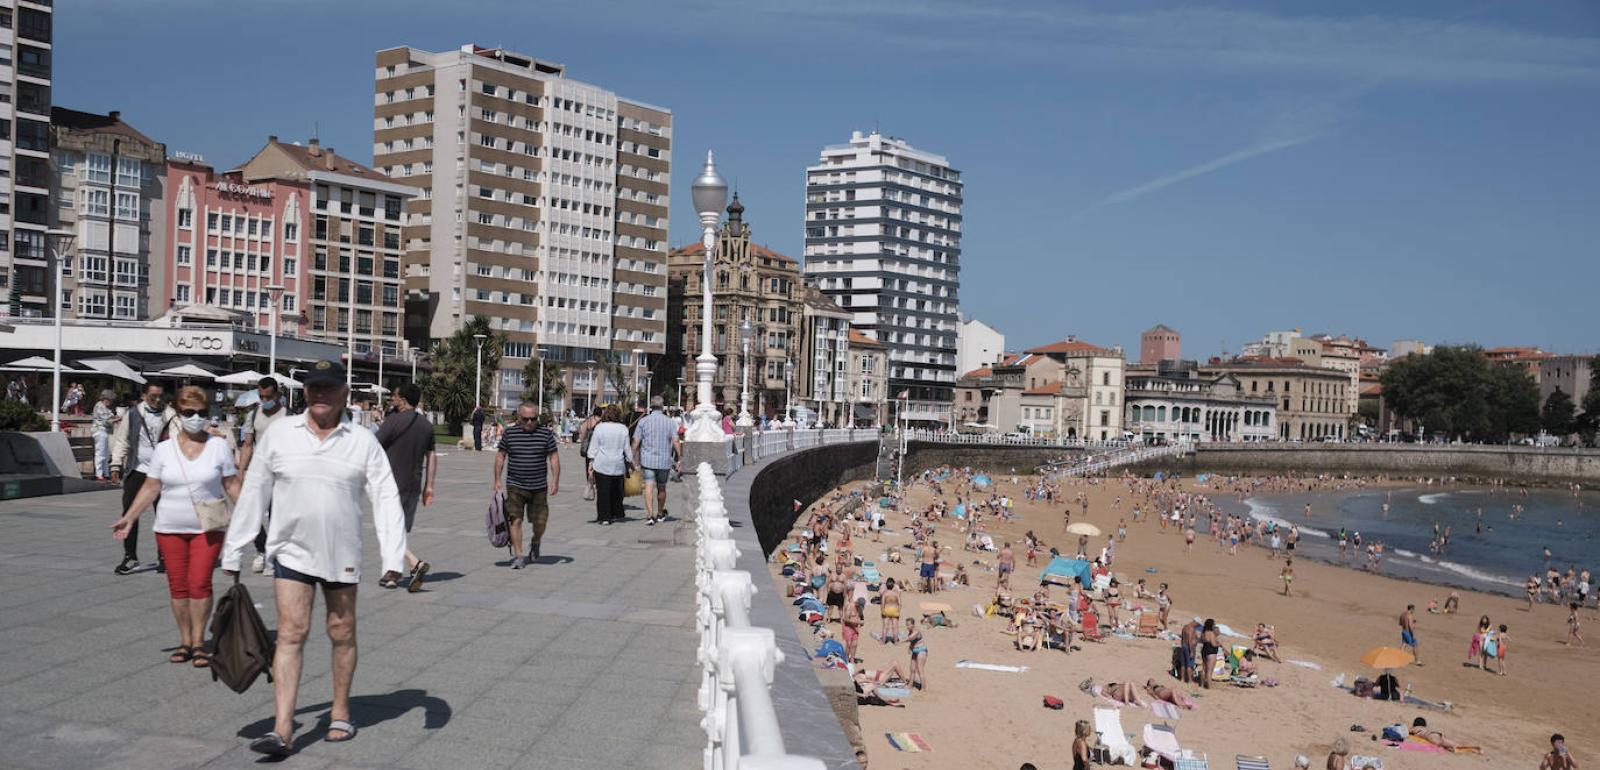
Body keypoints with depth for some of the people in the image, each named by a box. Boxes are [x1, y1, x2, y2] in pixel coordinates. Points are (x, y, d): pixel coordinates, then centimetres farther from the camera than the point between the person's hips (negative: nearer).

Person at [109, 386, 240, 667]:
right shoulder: (163, 449, 4)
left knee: (200, 583, -9)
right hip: (170, 528, 2)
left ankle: (198, 642, 3)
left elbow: (232, 485, 4)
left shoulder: (219, 446, 1)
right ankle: (185, 641, 17)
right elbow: (150, 488, 6)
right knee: (178, 585, 5)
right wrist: (129, 518, 0)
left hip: (207, 527, -2)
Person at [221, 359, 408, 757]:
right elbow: (253, 494, 5)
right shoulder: (279, 434, 0)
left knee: (342, 633, 11)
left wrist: (393, 556, -15)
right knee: (291, 633, -7)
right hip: (292, 552, 0)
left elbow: (386, 499, -5)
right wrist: (233, 552, 6)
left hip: (342, 555, 1)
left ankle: (340, 712, 27)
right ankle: (282, 729, -9)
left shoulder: (363, 441, -2)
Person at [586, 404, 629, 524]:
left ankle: (604, 517, -2)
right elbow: (627, 449, 5)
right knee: (616, 491, 15)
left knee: (603, 492, 0)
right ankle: (616, 514, 21)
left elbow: (593, 448, -3)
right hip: (618, 465, 2)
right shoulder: (623, 429, 2)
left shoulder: (599, 427, -4)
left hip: (602, 464, -2)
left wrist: (591, 463, 1)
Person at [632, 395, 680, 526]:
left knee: (649, 487, -6)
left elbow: (636, 442, -3)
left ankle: (650, 515, -20)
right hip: (664, 461, 1)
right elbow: (675, 442, -6)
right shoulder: (670, 422, -2)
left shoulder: (643, 421, -1)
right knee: (661, 488, 16)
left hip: (647, 460, -1)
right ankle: (660, 514, 33)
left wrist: (635, 459, 6)